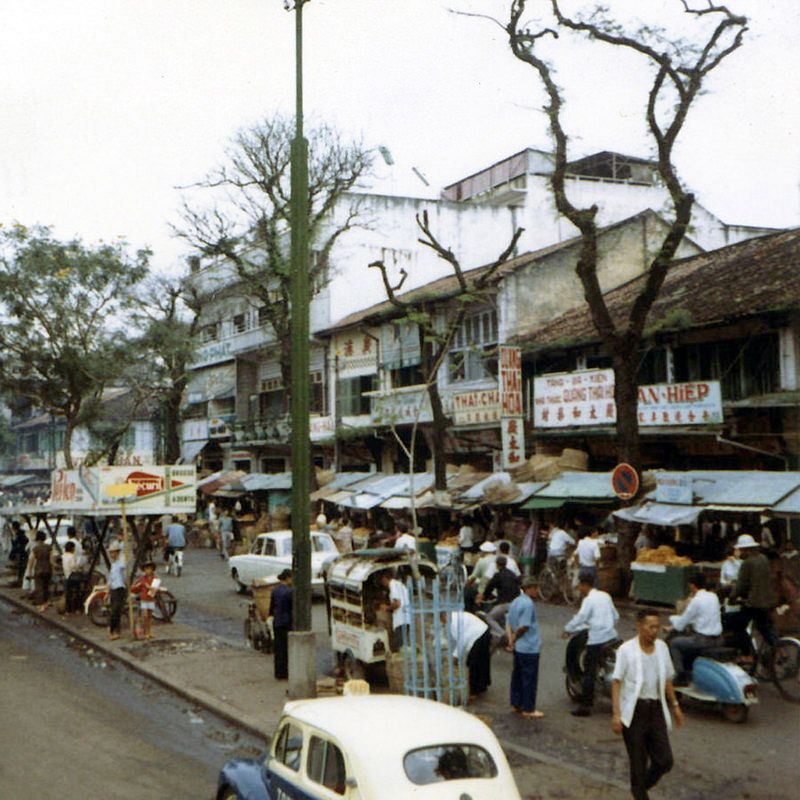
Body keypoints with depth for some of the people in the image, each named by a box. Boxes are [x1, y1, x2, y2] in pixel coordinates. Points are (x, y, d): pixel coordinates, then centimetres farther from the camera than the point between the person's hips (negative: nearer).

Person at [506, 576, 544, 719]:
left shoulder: (515, 602, 11)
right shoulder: (528, 604, -19)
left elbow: (508, 623, 10)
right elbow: (523, 627, -22)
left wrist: (511, 639, 0)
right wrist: (514, 640, -7)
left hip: (518, 648, 9)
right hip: (529, 648, -9)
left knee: (517, 675, 16)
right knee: (530, 679, -1)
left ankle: (516, 704, 25)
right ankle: (528, 709, 5)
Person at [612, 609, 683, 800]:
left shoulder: (662, 647, 5)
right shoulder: (626, 649, -10)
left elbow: (667, 679, 16)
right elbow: (616, 682, -9)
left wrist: (674, 705, 16)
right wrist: (616, 714, -15)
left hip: (656, 709, 5)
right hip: (634, 711, -4)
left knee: (664, 761, 2)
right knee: (638, 762, 2)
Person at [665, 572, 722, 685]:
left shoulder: (696, 601, -17)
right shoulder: (713, 596, 6)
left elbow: (680, 625, -10)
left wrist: (672, 618, 10)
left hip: (704, 640, -8)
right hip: (716, 637, 8)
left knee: (673, 643, 4)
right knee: (685, 638, 27)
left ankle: (681, 677, 4)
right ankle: (688, 670, 35)